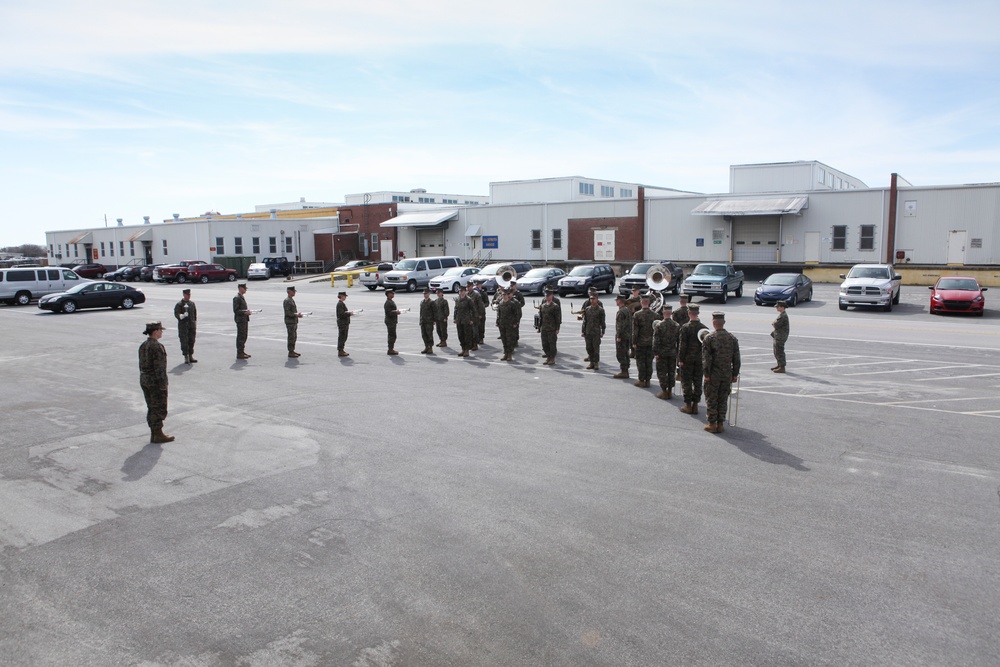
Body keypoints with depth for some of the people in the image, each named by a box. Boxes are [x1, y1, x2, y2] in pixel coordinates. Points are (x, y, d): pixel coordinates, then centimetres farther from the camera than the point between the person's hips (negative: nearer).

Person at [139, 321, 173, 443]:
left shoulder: (143, 346, 8)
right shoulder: (157, 347, -19)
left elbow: (141, 365, 13)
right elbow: (159, 367, -21)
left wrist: (144, 380, 19)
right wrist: (163, 385, -17)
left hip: (144, 380, 9)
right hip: (156, 382, -9)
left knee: (151, 408, 15)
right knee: (159, 409, 0)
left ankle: (154, 433, 20)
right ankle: (158, 435, 4)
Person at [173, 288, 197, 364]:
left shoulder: (192, 303, 13)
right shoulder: (179, 304, -4)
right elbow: (176, 314, -13)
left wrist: (195, 326, 16)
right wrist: (182, 316, -33)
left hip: (192, 326, 5)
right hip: (183, 326, -5)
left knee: (191, 341, 7)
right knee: (184, 342, -4)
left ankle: (191, 356, 16)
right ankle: (186, 358, 1)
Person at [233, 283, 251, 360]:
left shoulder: (242, 297, 17)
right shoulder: (237, 298, -13)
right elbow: (235, 310, -18)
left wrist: (247, 311, 10)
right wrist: (244, 312, -25)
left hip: (245, 320, 10)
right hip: (240, 320, -10)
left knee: (244, 336, 13)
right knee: (241, 337, -6)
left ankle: (242, 352, 21)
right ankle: (239, 354, -2)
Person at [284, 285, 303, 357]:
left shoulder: (292, 300, 16)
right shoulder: (286, 301, -14)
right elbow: (287, 312, -20)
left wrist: (298, 314, 10)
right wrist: (296, 315, -23)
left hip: (294, 321, 10)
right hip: (290, 322, -10)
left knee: (294, 337, 13)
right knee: (291, 337, -6)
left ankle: (292, 351, 20)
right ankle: (290, 353, -2)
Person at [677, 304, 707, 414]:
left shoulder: (685, 327, -13)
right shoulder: (704, 328, -1)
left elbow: (682, 345, -13)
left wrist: (680, 359, -7)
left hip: (687, 359, -4)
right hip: (700, 359, 4)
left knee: (686, 382, 5)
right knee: (698, 382, 11)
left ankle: (688, 405, 7)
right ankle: (695, 405, 15)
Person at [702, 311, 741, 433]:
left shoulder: (709, 338, -10)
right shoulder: (732, 338, 2)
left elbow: (706, 358, -12)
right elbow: (736, 358, 4)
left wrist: (707, 374, -8)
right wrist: (735, 374, 11)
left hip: (713, 375, -4)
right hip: (727, 375, 4)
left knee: (711, 399, 7)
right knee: (723, 399, 12)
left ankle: (712, 424, 9)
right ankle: (720, 424, 15)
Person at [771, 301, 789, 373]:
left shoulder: (783, 316, -21)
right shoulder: (781, 315, 13)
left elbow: (776, 325, -25)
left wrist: (773, 323, -4)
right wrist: (775, 324, 0)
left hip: (781, 337, -11)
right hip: (777, 336, 11)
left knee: (779, 352, -6)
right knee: (776, 351, 18)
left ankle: (782, 367, -2)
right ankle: (779, 365, 28)